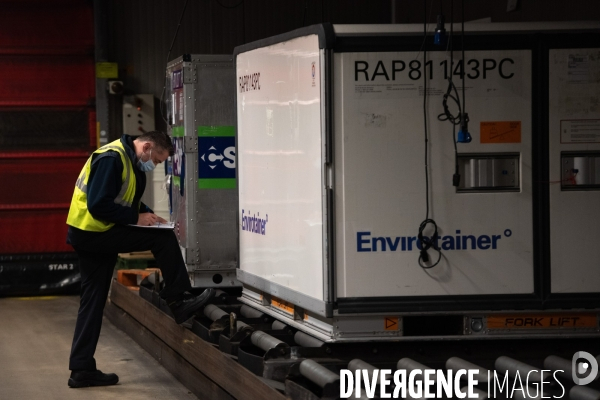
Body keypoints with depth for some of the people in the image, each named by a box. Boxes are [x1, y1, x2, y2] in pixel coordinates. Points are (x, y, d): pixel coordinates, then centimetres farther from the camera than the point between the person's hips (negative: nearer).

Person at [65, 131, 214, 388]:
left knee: (93, 301, 10)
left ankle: (82, 369, 13)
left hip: (91, 235, 11)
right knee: (164, 239, -11)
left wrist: (148, 214, 5)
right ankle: (179, 301, -3)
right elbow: (98, 205, -25)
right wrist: (137, 217, -18)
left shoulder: (131, 162, 13)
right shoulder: (111, 158, -20)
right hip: (93, 233, -11)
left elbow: (125, 200, 24)